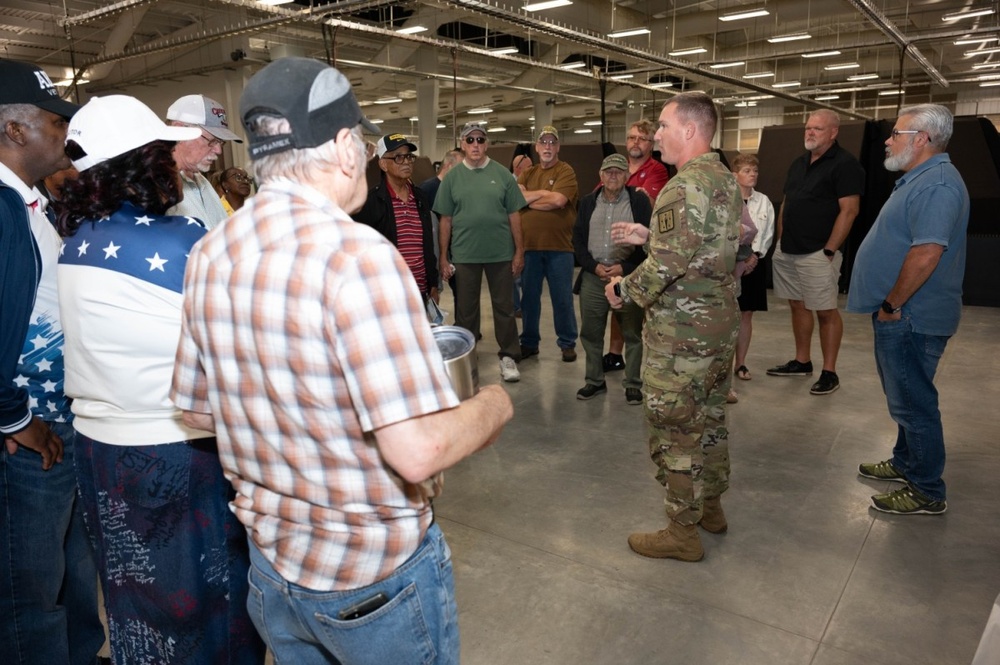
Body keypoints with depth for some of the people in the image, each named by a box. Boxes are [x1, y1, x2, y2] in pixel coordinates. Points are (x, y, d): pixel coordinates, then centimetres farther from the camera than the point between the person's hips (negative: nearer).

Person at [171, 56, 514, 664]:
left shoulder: (210, 255, -4)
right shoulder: (356, 255, -26)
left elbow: (200, 409, 6)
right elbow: (418, 450, -30)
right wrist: (495, 405, -11)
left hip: (270, 559, 6)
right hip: (376, 573, -6)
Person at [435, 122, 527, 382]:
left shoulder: (502, 175, 2)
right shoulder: (452, 177, 3)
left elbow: (514, 215, 3)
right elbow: (445, 220, 3)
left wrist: (519, 251, 0)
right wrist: (443, 257, 1)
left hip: (501, 253, 0)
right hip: (464, 254, 0)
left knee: (504, 307, 7)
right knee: (465, 309, 10)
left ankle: (508, 357, 18)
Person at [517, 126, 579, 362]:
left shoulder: (566, 171, -1)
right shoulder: (527, 173, 13)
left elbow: (558, 200, -17)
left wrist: (529, 199, -4)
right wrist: (544, 193, -11)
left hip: (559, 246, -4)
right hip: (529, 245, 4)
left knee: (562, 299, 4)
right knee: (529, 297, 12)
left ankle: (567, 343, 17)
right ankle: (529, 342, 24)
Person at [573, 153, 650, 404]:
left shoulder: (639, 201, 0)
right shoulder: (588, 202, 10)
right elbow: (578, 238, 8)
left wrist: (624, 267, -12)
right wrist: (594, 266, -6)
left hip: (628, 277, -3)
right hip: (593, 276, 3)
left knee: (632, 333, 3)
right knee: (590, 332, 8)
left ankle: (633, 384, 15)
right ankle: (594, 381, 22)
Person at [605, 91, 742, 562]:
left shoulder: (683, 188, -20)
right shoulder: (728, 181, 10)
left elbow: (668, 264, -27)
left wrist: (624, 289, -11)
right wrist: (648, 235, 15)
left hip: (681, 333, -10)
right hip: (721, 324, 10)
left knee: (674, 429, 2)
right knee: (710, 418, 20)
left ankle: (682, 531, 15)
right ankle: (711, 506, 37)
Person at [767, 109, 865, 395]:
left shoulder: (844, 164, -8)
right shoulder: (798, 164, 16)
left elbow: (849, 210, -14)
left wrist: (829, 250, -17)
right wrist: (780, 239, 13)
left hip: (817, 253, -8)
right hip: (787, 251, 8)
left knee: (826, 312, -1)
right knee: (798, 306, 14)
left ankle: (829, 372, 7)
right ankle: (801, 362, 26)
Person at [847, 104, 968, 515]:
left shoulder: (936, 185, -21)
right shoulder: (919, 180, 15)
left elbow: (926, 254, -30)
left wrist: (892, 304, -20)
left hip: (910, 318, -11)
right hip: (902, 316, 11)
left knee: (913, 403, -1)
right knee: (905, 398, 21)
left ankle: (926, 493, 11)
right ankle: (906, 463, 37)